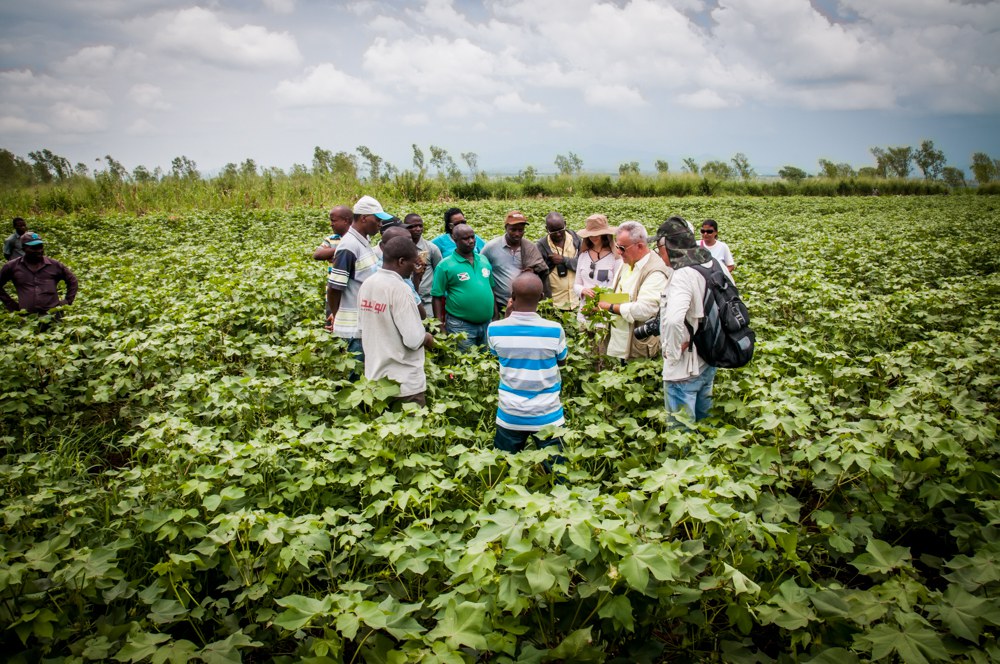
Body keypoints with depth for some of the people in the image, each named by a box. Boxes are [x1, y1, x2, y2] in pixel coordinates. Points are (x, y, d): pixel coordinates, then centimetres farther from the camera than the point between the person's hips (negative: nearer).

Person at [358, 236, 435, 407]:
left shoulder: (366, 285, 2)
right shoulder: (400, 288, -21)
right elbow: (413, 340, -24)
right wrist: (428, 338, -3)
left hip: (375, 378, 7)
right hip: (404, 383, -7)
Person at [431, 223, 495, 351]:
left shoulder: (484, 260, 8)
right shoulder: (445, 265, -8)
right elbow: (437, 297, -7)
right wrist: (440, 326, -12)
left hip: (487, 324, 5)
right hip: (460, 326, -5)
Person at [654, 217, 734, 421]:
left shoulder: (682, 276, -26)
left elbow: (673, 320, -42)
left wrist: (673, 352, -26)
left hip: (684, 369, -9)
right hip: (709, 360, 9)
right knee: (703, 419, 25)